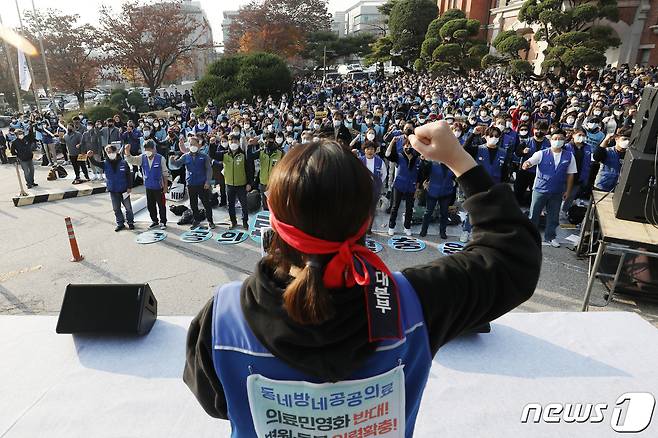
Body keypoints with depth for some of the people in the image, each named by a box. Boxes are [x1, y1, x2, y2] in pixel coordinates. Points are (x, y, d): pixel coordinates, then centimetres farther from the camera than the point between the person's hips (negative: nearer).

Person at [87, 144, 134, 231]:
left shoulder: (123, 163, -9)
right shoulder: (105, 164, 0)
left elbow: (129, 176, -6)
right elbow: (95, 163, -14)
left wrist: (129, 187, -8)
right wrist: (90, 157, -35)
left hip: (124, 190, -3)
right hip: (113, 191, 3)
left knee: (128, 207, 8)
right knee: (116, 208, 12)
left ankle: (130, 222, 25)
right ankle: (120, 223, 25)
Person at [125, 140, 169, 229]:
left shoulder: (160, 158, -10)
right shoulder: (142, 158, 1)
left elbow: (165, 173, -5)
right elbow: (131, 160, -7)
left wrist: (165, 185, -4)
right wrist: (127, 152, -27)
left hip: (159, 187, -4)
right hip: (148, 186, 5)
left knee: (161, 205, 4)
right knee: (150, 205, 13)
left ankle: (163, 222, 17)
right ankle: (154, 221, 28)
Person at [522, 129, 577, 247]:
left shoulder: (569, 156, 0)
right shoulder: (541, 154, -7)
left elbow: (570, 174, 4)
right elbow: (529, 162, -19)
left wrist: (568, 191, 3)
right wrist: (526, 165, -44)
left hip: (557, 192, 3)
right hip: (540, 189, -2)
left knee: (553, 216, 13)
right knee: (534, 214, 5)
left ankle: (550, 237, 29)